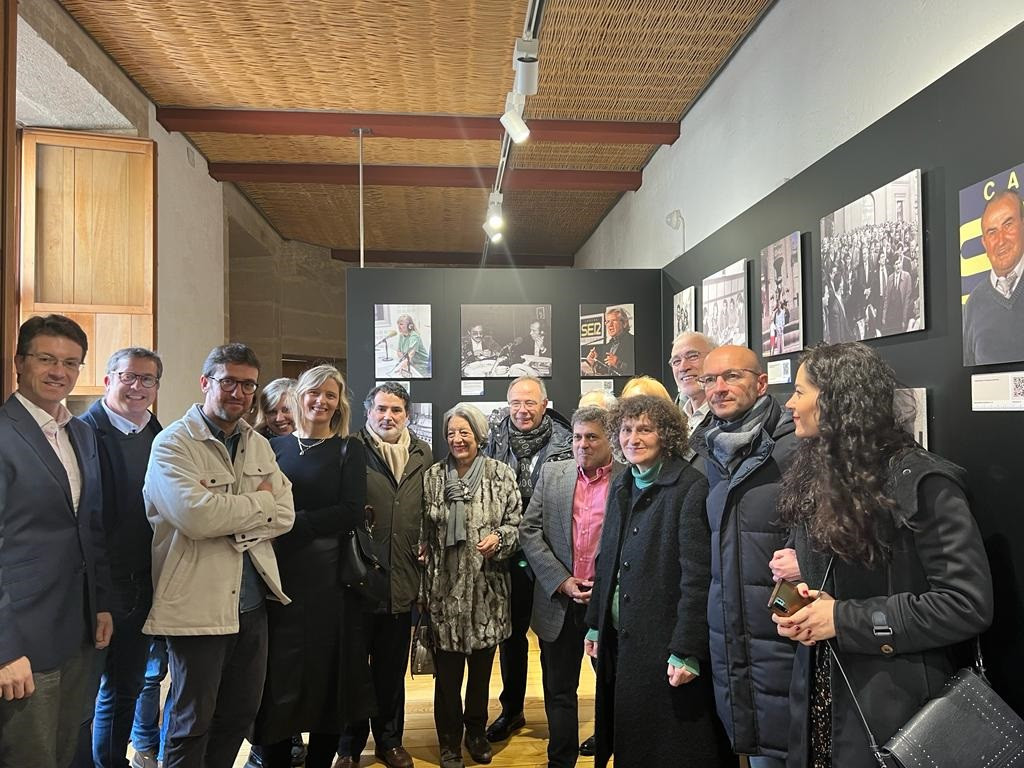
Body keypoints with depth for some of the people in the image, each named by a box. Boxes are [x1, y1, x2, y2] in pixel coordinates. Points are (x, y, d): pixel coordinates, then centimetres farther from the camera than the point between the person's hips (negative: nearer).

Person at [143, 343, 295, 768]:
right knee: (193, 722, 7)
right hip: (197, 604, -6)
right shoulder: (173, 443, -9)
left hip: (252, 602, 6)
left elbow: (284, 515, 1)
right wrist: (260, 502, -11)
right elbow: (196, 515, -24)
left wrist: (232, 522, -15)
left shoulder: (259, 445, 10)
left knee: (241, 712, 17)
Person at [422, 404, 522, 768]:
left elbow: (516, 522, 1)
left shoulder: (502, 475, -1)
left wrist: (499, 538, -18)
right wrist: (423, 581, 1)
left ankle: (476, 732, 35)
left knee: (481, 667, 14)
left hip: (486, 587, 0)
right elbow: (425, 530, 6)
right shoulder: (433, 476, 2)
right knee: (447, 670, 7)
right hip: (445, 587, 0)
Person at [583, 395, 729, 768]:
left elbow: (697, 577, -18)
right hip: (620, 640, 7)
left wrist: (686, 651, -20)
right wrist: (595, 623, 12)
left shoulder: (690, 487, -14)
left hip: (666, 645, -7)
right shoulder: (621, 486, 9)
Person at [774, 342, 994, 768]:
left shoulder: (922, 481, -16)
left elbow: (968, 605, -21)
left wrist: (845, 620, -20)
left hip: (892, 704, -7)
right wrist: (803, 598, -4)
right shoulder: (815, 477, 6)